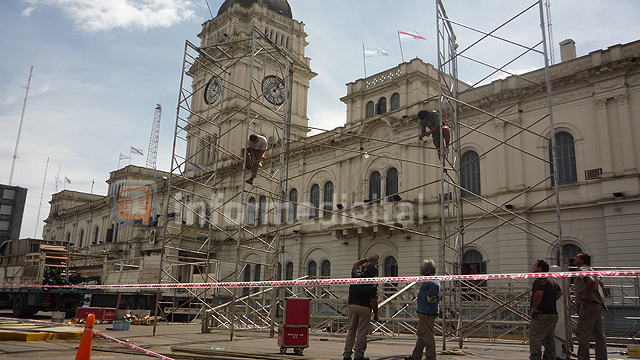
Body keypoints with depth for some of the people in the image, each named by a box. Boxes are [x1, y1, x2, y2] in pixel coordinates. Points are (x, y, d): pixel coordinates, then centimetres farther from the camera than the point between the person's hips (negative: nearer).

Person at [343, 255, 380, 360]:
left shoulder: (356, 276, -4)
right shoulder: (373, 286, -13)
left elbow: (355, 264, 17)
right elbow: (373, 302, -12)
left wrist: (367, 259, 17)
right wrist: (376, 314, 1)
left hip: (352, 306, 4)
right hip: (364, 308, -4)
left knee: (351, 331, 13)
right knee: (362, 332, 3)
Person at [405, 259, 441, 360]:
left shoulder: (431, 279, -16)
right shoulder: (430, 279, 18)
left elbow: (436, 286, -37)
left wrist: (429, 297, -25)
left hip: (427, 311, -11)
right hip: (424, 311, 11)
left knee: (427, 334, -6)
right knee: (421, 334, 16)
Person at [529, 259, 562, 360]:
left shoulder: (540, 280, -15)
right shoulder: (553, 280, 17)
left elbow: (538, 294, -29)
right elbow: (560, 292, 30)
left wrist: (534, 308, -19)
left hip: (542, 315, -10)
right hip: (553, 313, 10)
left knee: (535, 340, -6)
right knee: (550, 341, 14)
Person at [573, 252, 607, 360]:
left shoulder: (582, 269, -8)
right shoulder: (589, 269, 23)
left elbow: (591, 281, -27)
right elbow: (601, 284, 34)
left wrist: (587, 295, -18)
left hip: (588, 304, -10)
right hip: (598, 304, 11)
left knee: (582, 333, -10)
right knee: (599, 334, 11)